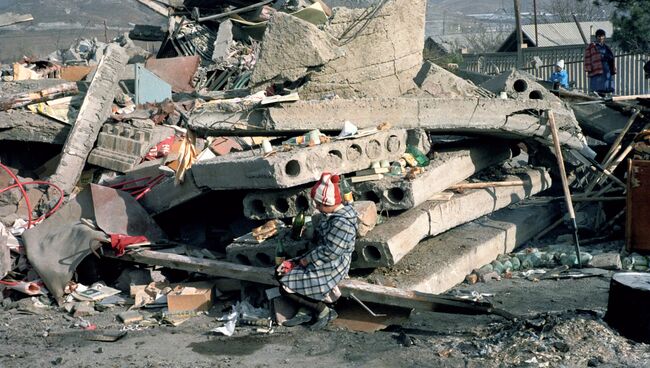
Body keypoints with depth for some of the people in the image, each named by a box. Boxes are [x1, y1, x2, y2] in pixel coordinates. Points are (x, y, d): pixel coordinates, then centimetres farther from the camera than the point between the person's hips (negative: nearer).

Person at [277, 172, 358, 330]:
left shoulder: (341, 222, -26)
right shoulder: (334, 215, 5)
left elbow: (329, 252, -25)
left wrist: (305, 260, -13)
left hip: (331, 268, -11)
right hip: (325, 262, 11)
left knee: (286, 287, -10)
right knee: (284, 272, 12)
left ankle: (323, 310, -2)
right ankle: (305, 311, 11)